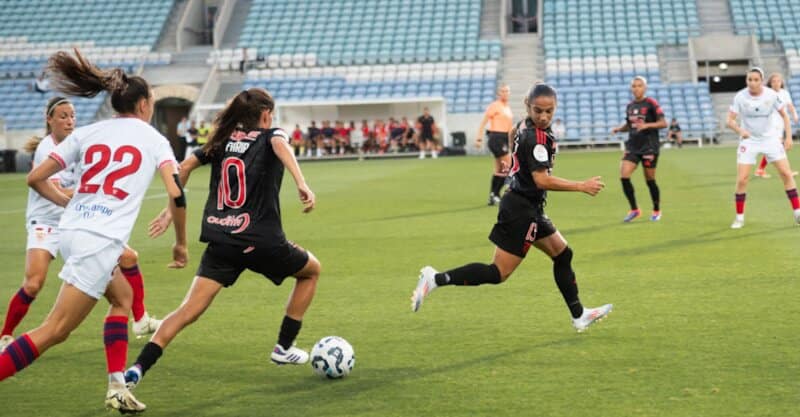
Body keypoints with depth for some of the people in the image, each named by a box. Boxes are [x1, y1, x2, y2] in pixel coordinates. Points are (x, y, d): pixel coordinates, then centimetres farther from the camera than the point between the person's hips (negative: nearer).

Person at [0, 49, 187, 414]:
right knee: (54, 331, -6)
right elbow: (176, 195, -4)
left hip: (72, 231, 6)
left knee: (122, 295, 26)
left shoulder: (86, 133, 14)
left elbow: (35, 178, 10)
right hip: (100, 242, -6)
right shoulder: (153, 138, 6)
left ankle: (117, 387, 18)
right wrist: (180, 243, 9)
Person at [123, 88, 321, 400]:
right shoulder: (270, 135, 5)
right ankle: (283, 348, 26)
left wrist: (171, 212, 20)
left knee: (189, 309, -1)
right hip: (260, 241, -4)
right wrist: (302, 185, -34)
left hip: (220, 242, 4)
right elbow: (281, 145, -20)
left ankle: (138, 369, -19)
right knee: (312, 270, 24)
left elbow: (183, 168, 12)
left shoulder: (223, 140, 18)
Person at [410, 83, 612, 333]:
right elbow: (542, 180, -28)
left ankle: (578, 316, 27)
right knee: (498, 273, -7)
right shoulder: (536, 137, -22)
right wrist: (582, 186, -24)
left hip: (529, 209, 10)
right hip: (521, 211, -10)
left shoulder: (524, 126, 5)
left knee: (562, 254, 18)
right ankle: (436, 279, -5)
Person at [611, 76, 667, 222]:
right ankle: (634, 210, 4)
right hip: (632, 146, 5)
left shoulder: (651, 103, -7)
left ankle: (657, 210, 23)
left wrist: (647, 125, -25)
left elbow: (663, 123, -11)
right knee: (624, 176, -11)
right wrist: (619, 129, 1)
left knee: (650, 180, 2)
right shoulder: (630, 106, 10)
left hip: (649, 146, -5)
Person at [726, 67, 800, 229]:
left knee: (786, 174, -5)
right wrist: (740, 130, -36)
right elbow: (730, 120, -16)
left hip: (770, 138, 1)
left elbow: (784, 115, 1)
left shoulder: (771, 95, -12)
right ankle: (739, 217, 6)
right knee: (742, 180, -9)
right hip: (749, 140, -1)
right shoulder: (740, 97, -15)